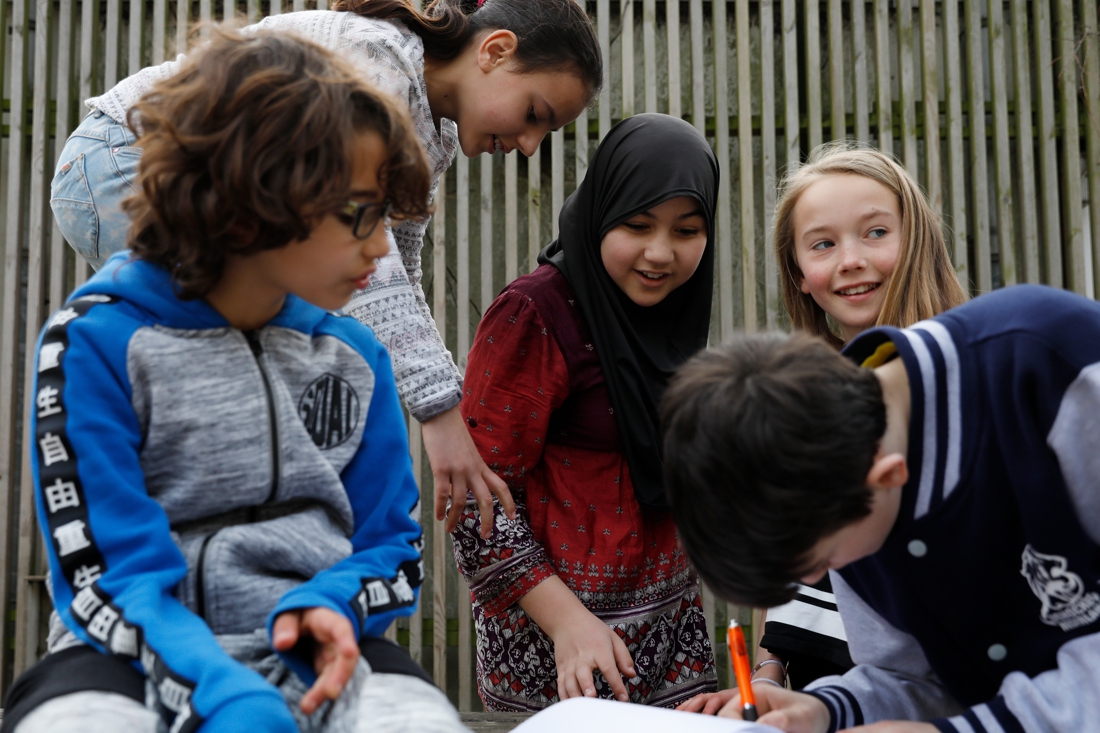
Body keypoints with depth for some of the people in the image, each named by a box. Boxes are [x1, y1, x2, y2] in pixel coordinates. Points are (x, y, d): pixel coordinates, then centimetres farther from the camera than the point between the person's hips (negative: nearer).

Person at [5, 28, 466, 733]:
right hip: (147, 657, -3)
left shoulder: (356, 356, 9)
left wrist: (329, 606, -12)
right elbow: (107, 575, -11)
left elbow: (393, 547, 13)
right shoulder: (97, 341, -5)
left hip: (313, 656, 3)